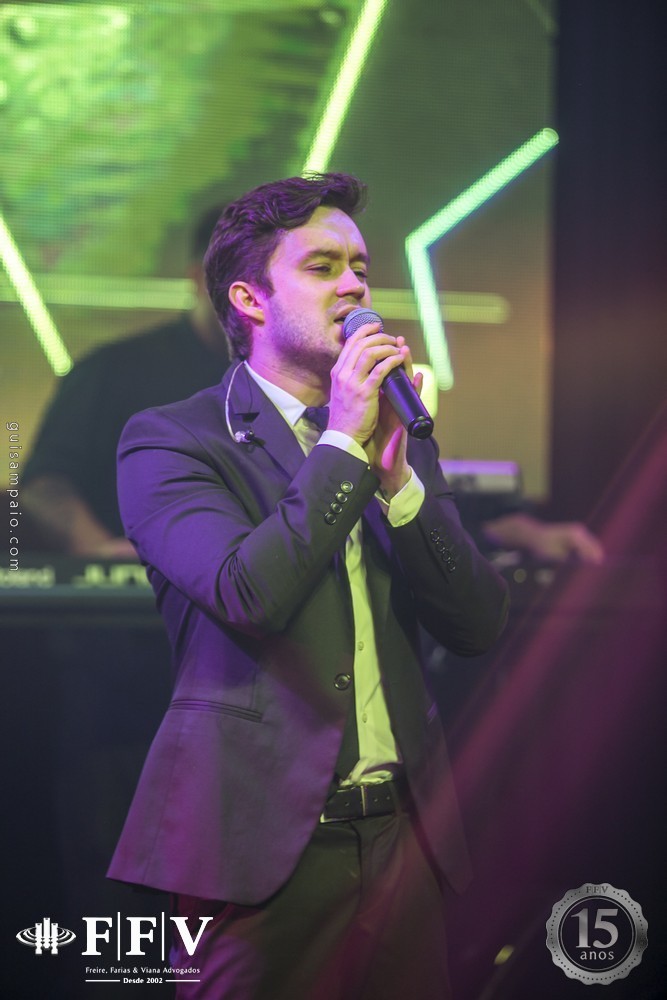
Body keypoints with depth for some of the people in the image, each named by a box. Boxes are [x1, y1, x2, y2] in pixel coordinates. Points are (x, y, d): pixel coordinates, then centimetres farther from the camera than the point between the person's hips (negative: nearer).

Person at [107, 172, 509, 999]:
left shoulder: (400, 443, 14)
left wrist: (396, 473, -7)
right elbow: (248, 595, -20)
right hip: (264, 839, -5)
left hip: (404, 835, 5)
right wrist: (342, 444, -13)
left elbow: (479, 625, 4)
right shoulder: (167, 441, -3)